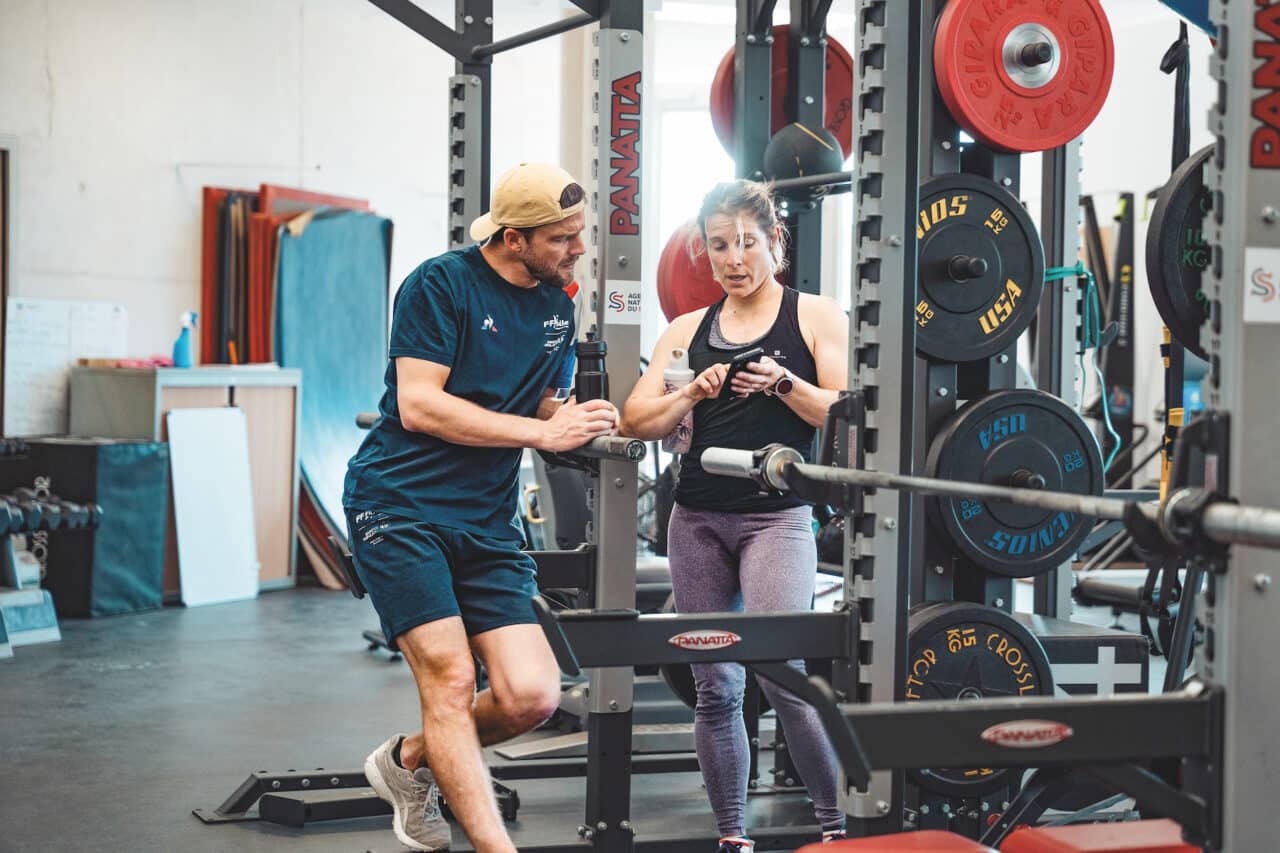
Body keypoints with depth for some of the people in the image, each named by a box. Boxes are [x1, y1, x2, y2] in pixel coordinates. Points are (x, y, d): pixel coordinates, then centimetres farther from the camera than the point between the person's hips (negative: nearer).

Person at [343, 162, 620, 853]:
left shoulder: (556, 305, 12)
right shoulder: (441, 284, -9)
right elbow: (418, 405, -17)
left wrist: (583, 421, 0)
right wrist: (543, 432, -17)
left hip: (486, 521, 6)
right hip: (400, 504, -6)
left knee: (531, 696, -5)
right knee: (450, 678, -14)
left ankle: (410, 764, 21)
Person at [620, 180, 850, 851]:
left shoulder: (815, 317, 3)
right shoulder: (688, 330, 12)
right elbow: (636, 420, 6)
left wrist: (783, 382, -16)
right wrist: (693, 394, -10)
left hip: (777, 517, -4)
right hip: (697, 519, 4)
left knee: (780, 673, -17)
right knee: (715, 689, 5)